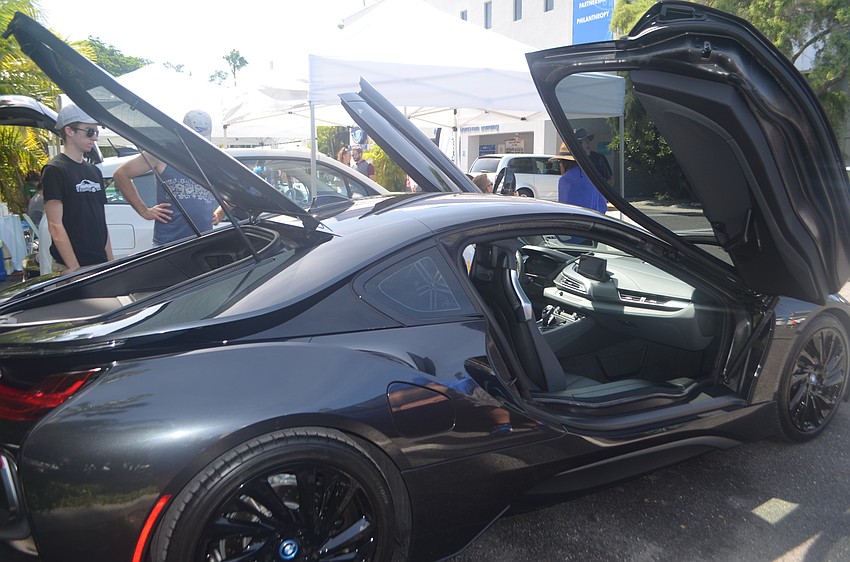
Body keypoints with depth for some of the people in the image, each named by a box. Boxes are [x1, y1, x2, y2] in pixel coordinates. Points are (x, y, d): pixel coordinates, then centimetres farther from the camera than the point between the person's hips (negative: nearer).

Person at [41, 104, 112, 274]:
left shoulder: (94, 171, 15)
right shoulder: (55, 170, -8)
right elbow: (55, 225, -14)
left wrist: (110, 260, 12)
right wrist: (74, 268, -19)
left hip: (100, 264, 7)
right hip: (73, 268, -7)